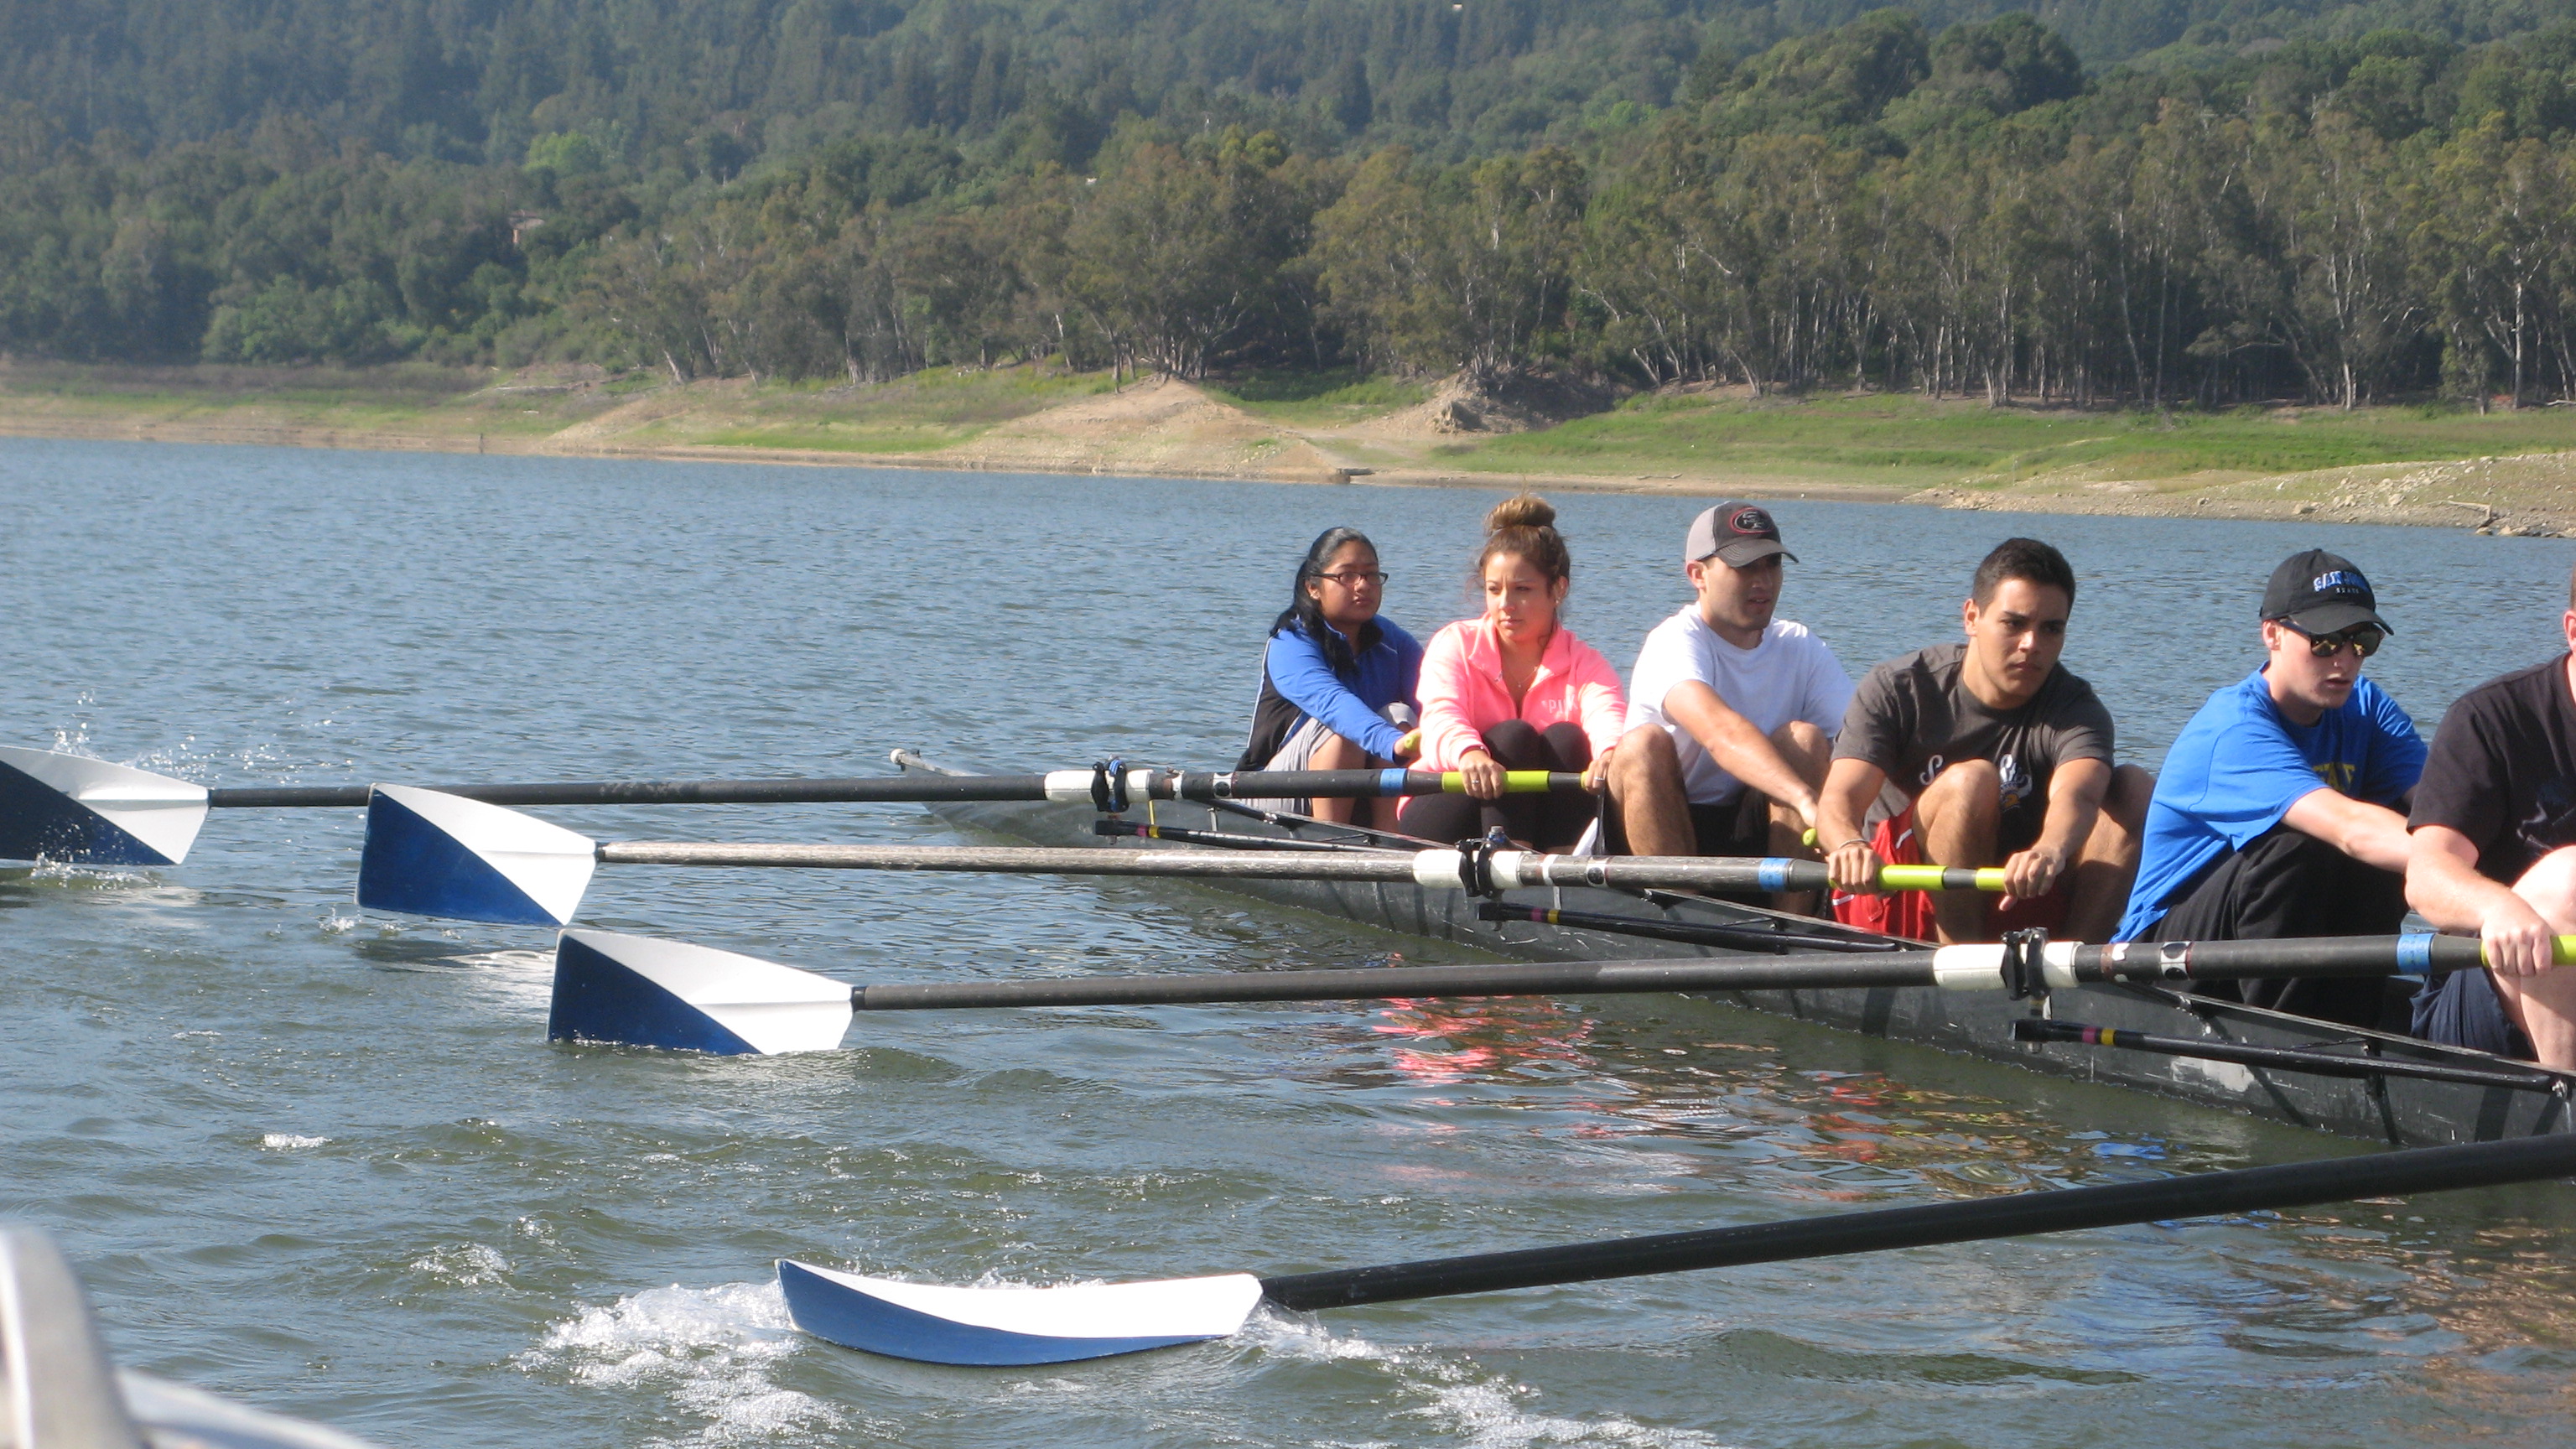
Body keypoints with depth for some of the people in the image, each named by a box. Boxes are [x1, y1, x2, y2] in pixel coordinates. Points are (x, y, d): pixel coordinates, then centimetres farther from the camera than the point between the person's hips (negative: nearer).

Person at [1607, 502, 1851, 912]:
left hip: (1750, 839, 4)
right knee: (1644, 743, -30)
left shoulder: (1802, 650, 5)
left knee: (1805, 738, -18)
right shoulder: (1675, 643, -15)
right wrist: (1806, 799, -50)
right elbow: (1719, 731, -36)